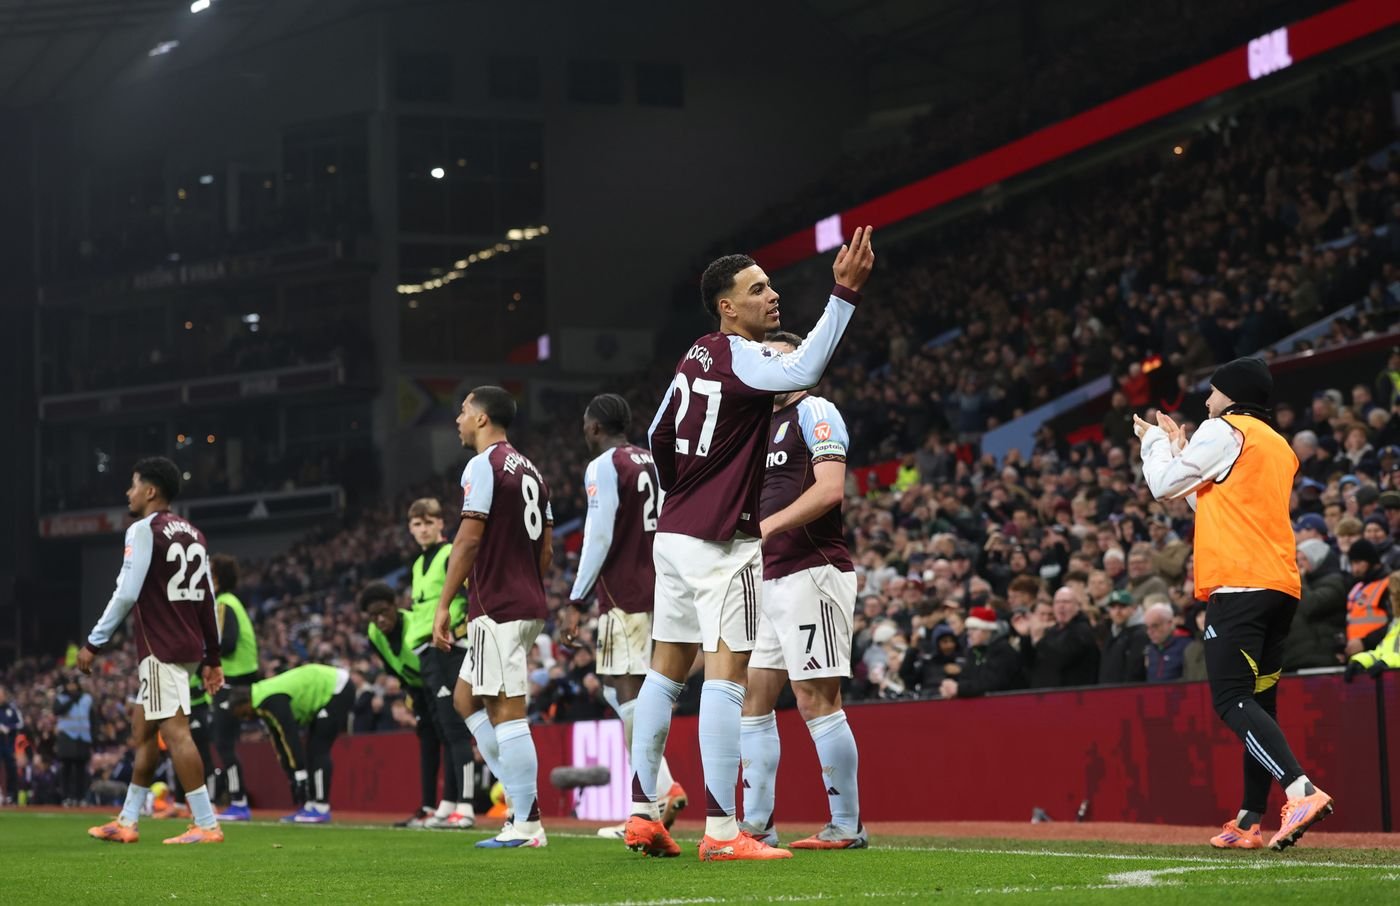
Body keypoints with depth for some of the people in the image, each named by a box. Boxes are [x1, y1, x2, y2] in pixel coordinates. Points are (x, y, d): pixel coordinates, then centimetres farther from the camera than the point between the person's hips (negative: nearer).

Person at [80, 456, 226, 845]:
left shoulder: (144, 530, -9)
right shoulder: (192, 534, 15)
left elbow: (126, 594, -16)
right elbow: (208, 600, 15)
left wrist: (94, 644, -10)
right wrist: (212, 658, 17)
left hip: (160, 650, -9)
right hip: (189, 647, 9)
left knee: (175, 732, -11)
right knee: (145, 731, 16)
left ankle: (207, 825, -17)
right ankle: (126, 822, 22)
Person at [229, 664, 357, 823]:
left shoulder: (272, 702, -24)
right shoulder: (265, 705, 5)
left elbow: (291, 739, -26)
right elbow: (280, 745, 10)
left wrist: (299, 778, -23)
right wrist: (293, 778, 9)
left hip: (338, 690, -10)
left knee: (318, 749, -11)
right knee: (312, 750, 8)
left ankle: (320, 809, -11)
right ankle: (312, 805, 8)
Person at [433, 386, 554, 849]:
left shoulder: (483, 466, -8)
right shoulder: (530, 470, 18)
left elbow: (469, 539, -15)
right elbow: (546, 550, 19)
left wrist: (443, 605, -12)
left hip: (497, 609, -9)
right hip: (529, 605, 9)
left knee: (506, 711, -8)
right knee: (466, 698, 17)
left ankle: (526, 825, -9)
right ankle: (521, 799, 10)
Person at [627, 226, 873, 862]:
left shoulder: (695, 357, 12)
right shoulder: (739, 357, -13)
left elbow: (658, 437, 22)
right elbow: (802, 370, -34)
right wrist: (844, 293, -36)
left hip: (672, 534, 9)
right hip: (721, 545, -9)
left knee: (666, 672, 11)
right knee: (727, 676, -10)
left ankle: (642, 813, 14)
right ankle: (721, 831, -14)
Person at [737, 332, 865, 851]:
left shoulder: (815, 413, -4)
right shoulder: (763, 424, 22)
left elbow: (829, 488, -18)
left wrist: (768, 526, -24)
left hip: (813, 571, -9)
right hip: (770, 579, 9)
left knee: (816, 699, -10)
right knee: (753, 698, 7)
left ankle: (847, 827, -6)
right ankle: (756, 825, 11)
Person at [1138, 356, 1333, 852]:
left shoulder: (1224, 430, -2)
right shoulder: (1280, 447, 24)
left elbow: (1165, 486, 3)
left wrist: (1156, 441, 21)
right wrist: (1181, 448, 32)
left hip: (1238, 584, -9)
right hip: (1280, 587, 9)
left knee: (1233, 700, -16)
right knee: (1258, 703, 12)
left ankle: (1301, 791, -34)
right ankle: (1250, 821, 11)